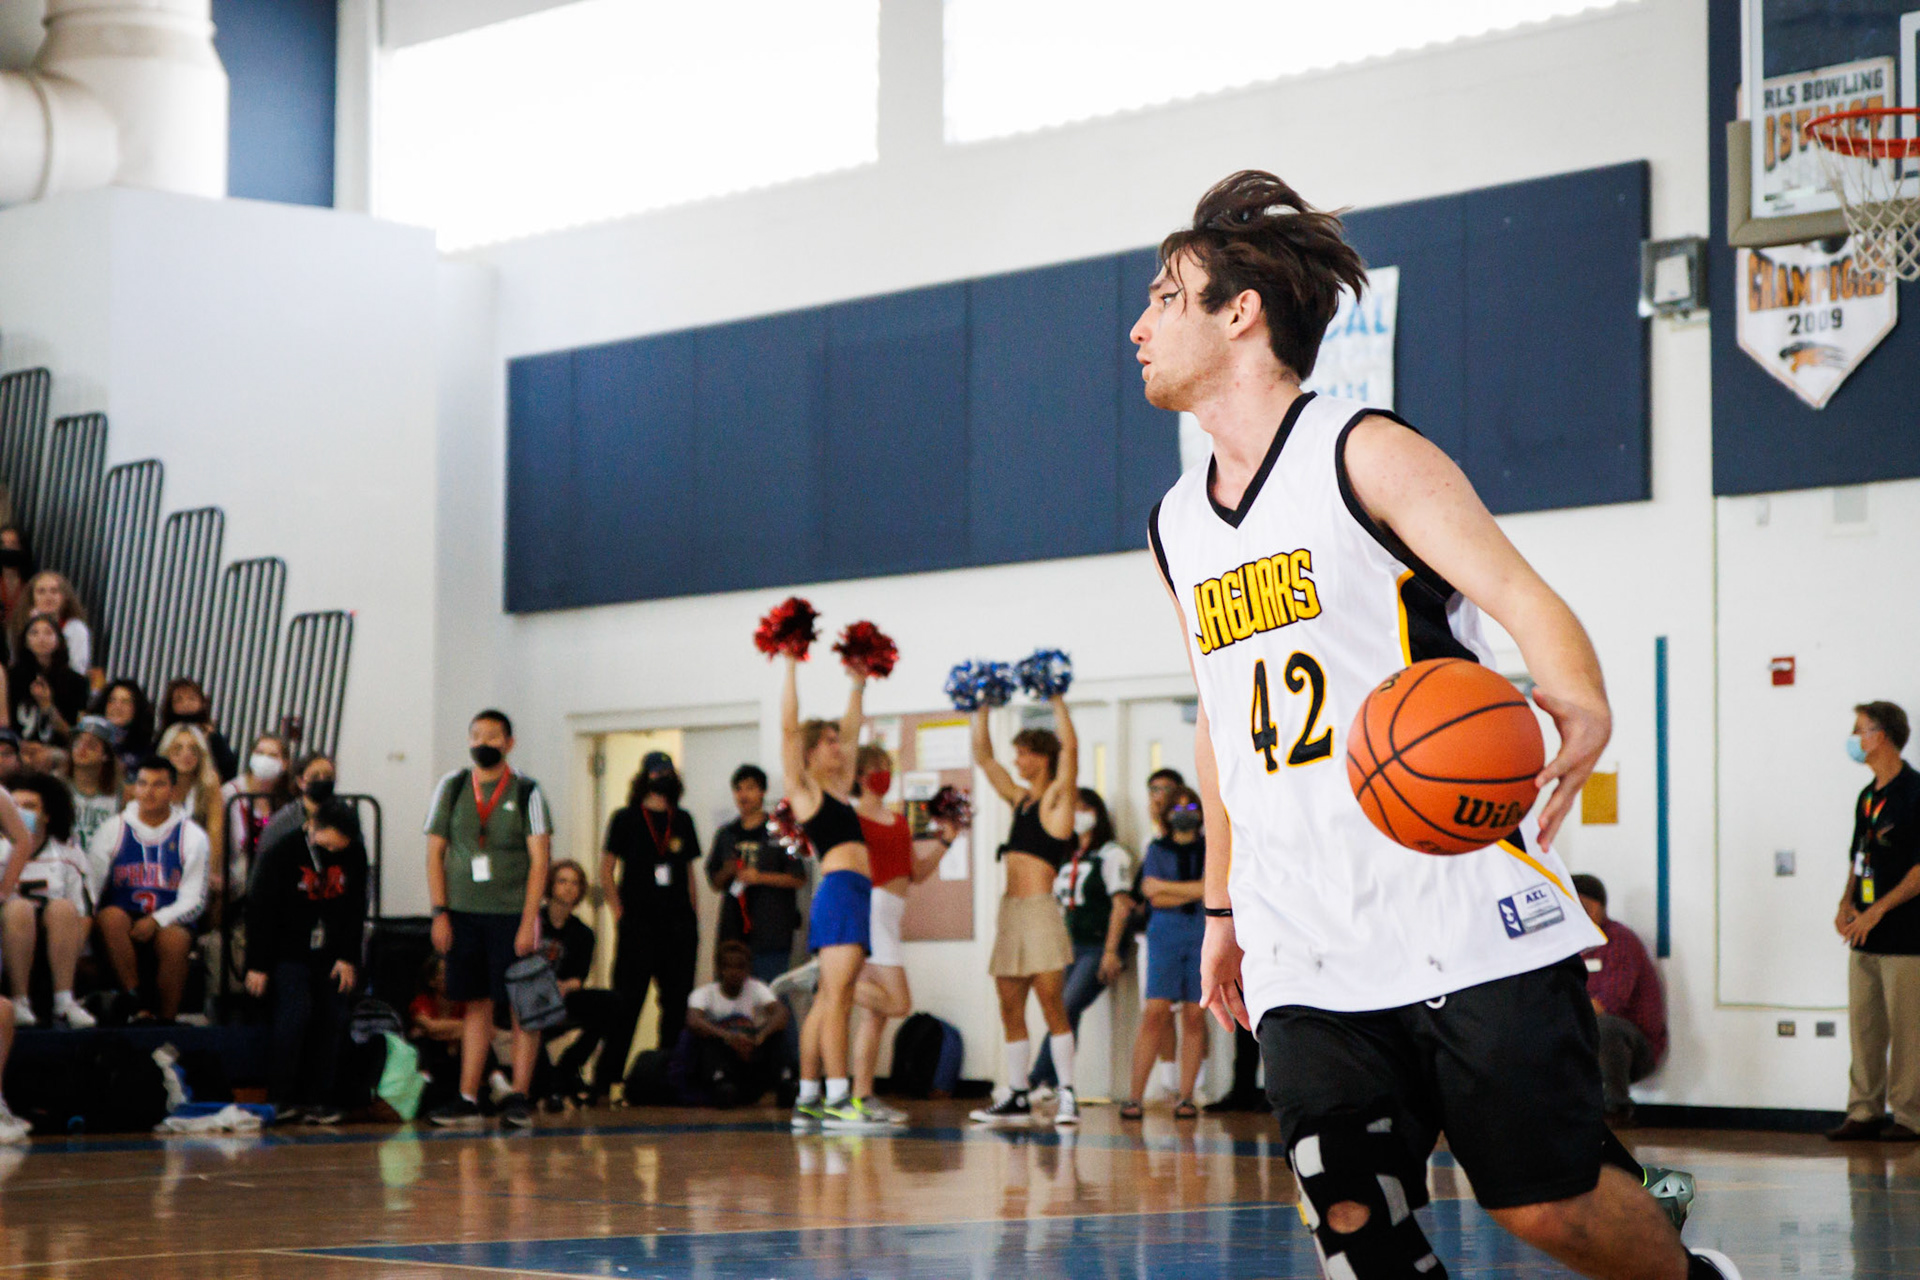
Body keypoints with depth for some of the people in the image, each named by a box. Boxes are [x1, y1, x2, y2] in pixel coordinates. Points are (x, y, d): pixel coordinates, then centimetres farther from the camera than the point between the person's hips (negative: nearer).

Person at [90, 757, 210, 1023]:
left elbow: (194, 900, 2)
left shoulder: (193, 837, 8)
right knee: (110, 916, -34)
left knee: (174, 940, -35)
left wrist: (156, 921, -17)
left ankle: (167, 1019, -22)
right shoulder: (113, 831, 11)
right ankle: (139, 1005, -31)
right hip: (124, 920, 1)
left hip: (171, 923, -1)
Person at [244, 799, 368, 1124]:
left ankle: (318, 1100, 1)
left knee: (331, 1020, -4)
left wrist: (348, 959, 1)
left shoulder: (355, 855, 0)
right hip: (289, 953, -4)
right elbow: (261, 910, -7)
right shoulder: (281, 853, -11)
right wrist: (257, 965, -8)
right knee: (295, 1013, -17)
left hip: (331, 958, 4)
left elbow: (356, 911, 8)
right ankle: (280, 1099, -11)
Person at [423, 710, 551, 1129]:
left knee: (521, 1006, -3)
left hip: (513, 913, -3)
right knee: (475, 1004, 5)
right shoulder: (451, 788, 7)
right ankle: (467, 1098, 7)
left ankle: (519, 1096, 1)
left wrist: (528, 921, -12)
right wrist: (440, 914, 0)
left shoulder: (526, 792, -1)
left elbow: (539, 859, -5)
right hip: (463, 913, 3)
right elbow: (435, 852, 8)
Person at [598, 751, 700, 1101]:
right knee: (627, 1003, -7)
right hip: (638, 925, -4)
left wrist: (693, 919, 12)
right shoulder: (625, 819, 3)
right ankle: (604, 1081, -3)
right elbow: (606, 871, 2)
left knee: (677, 1004, 4)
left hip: (678, 925, 4)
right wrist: (619, 913, -7)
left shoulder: (683, 820, 14)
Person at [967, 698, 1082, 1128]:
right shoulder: (1020, 798, 18)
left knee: (1052, 1005, -9)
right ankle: (1017, 1097, 7)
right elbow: (983, 756, 23)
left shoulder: (1057, 800, -1)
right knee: (1010, 1009, 5)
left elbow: (1070, 747, -15)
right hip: (1011, 911, 8)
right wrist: (981, 707, 18)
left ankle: (1066, 1094, -8)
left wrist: (1056, 699, -11)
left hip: (1039, 910, -8)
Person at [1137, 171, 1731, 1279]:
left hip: (1464, 914, -5)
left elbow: (1522, 596, -15)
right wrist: (1223, 906, 27)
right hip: (1305, 958, 6)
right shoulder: (1178, 525, 16)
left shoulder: (1367, 456, -4)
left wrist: (1582, 706, -36)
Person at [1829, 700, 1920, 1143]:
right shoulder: (1868, 796, 16)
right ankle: (1865, 1111, 12)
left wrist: (1876, 911, -16)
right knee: (1864, 1024, 7)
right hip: (1865, 937, 8)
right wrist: (1847, 903, 6)